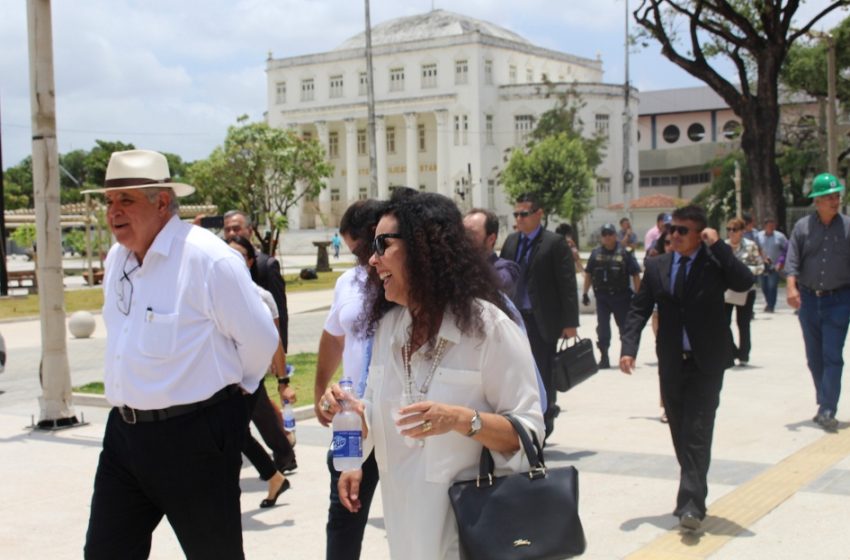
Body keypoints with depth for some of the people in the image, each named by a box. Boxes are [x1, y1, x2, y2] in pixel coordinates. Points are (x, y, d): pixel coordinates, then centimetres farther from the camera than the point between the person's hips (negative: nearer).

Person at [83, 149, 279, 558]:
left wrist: (228, 387, 6)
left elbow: (259, 339, -10)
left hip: (194, 435, -7)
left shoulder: (208, 258, -17)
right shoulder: (116, 259, 9)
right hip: (124, 432, 7)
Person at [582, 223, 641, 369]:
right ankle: (604, 358, 9)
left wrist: (638, 295, -9)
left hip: (621, 296, -2)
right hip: (601, 297, 2)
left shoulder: (625, 253, -4)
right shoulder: (596, 253, 6)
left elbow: (635, 275, -5)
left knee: (625, 326, 9)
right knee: (602, 329, 2)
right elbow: (588, 274, 11)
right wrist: (585, 293, 7)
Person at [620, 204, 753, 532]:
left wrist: (718, 245, -21)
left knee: (697, 433, -10)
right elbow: (639, 309, 4)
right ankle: (692, 497, 28)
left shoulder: (715, 261, -4)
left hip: (706, 363, -4)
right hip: (672, 363, 4)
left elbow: (744, 283, -21)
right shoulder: (657, 266, 6)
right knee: (680, 434, 13)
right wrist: (628, 347, -9)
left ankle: (691, 504, -11)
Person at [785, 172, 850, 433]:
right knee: (814, 358, 11)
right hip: (808, 298, 2)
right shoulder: (802, 227, 3)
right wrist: (792, 286, -19)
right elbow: (792, 260, -3)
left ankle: (827, 411, -10)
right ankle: (824, 404, 26)